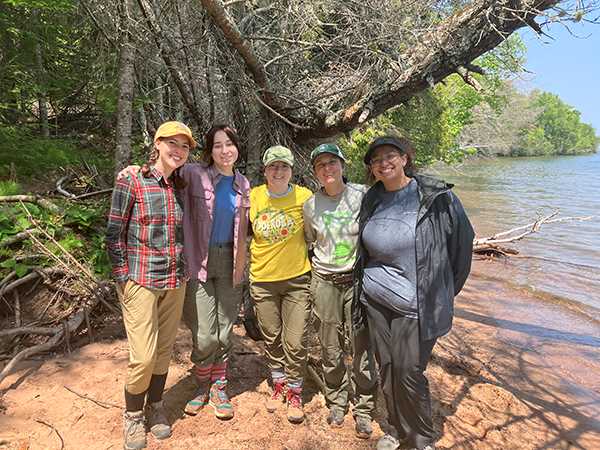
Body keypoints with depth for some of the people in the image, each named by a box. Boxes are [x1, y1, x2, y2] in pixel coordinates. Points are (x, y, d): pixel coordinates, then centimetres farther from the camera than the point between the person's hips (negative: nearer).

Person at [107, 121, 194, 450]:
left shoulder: (181, 187, 7)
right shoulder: (131, 181, -8)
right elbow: (114, 233, -6)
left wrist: (185, 272, 10)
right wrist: (123, 277, -9)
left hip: (175, 282, 5)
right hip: (140, 282, -5)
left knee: (164, 349, 13)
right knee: (143, 355, -2)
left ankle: (155, 407, 34)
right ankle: (133, 416, 24)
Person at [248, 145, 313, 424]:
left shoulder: (304, 197, -8)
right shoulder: (253, 196, -3)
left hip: (297, 278, -2)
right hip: (262, 279, 2)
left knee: (295, 342, 3)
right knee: (271, 337, 17)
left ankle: (294, 392, 25)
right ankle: (279, 384, 38)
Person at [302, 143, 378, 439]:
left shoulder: (362, 195, -8)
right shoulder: (310, 205, 2)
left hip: (358, 279, -2)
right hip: (325, 282, 2)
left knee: (361, 349, 3)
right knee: (331, 350, 12)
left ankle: (364, 410, 25)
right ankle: (336, 402, 35)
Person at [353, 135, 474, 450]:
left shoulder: (436, 196, -11)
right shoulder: (372, 200, 5)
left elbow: (463, 240, -1)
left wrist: (445, 291, 5)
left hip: (416, 305, -5)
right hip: (375, 301, 5)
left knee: (409, 374, 0)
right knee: (386, 371, 14)